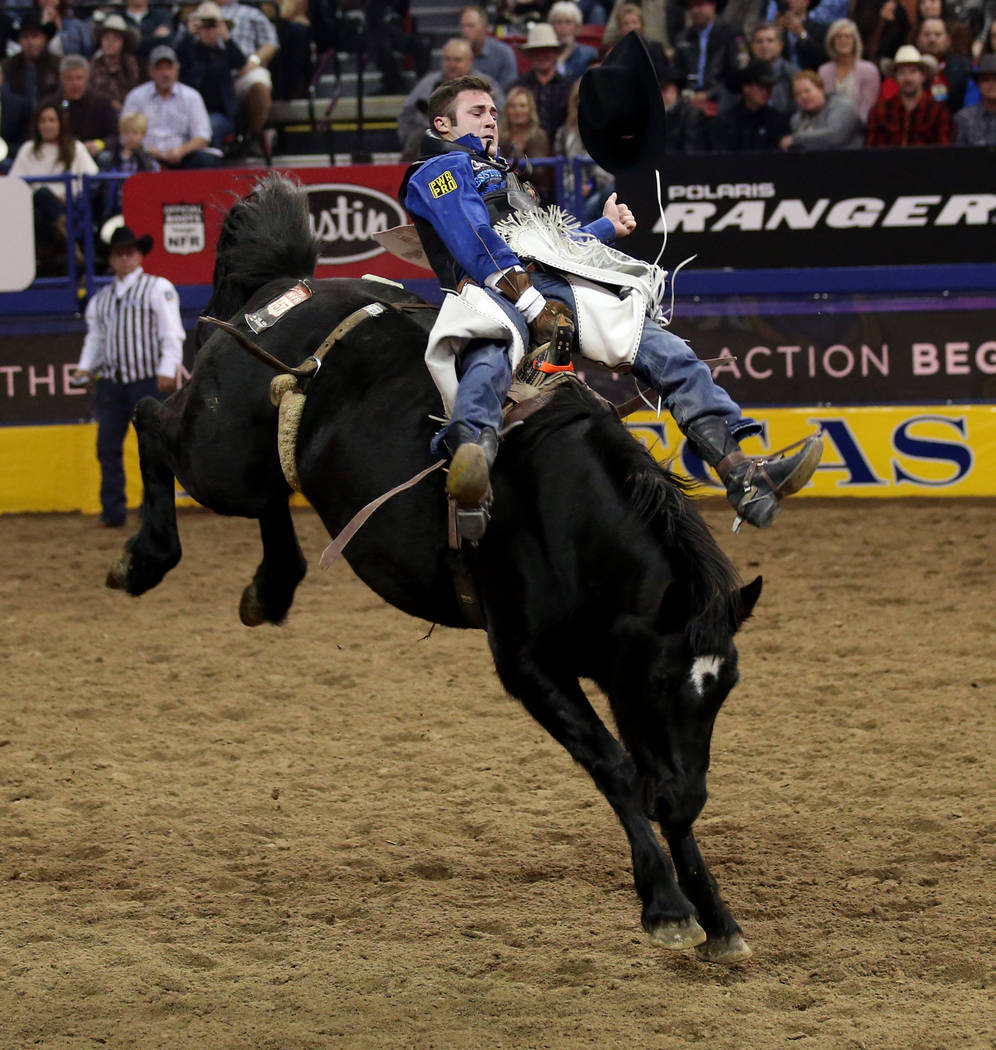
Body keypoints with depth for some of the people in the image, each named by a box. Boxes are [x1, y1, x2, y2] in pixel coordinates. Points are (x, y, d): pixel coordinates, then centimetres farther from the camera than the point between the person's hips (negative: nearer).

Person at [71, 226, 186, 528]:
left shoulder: (158, 288, 2)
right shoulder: (101, 298, 17)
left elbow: (172, 333, -4)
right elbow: (95, 337, 22)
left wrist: (167, 370, -14)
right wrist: (85, 367, 5)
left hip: (148, 381, -5)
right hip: (111, 383, 5)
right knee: (108, 447, 2)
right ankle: (112, 512, 8)